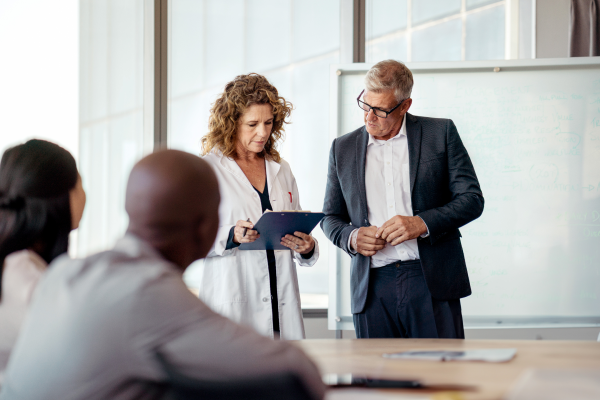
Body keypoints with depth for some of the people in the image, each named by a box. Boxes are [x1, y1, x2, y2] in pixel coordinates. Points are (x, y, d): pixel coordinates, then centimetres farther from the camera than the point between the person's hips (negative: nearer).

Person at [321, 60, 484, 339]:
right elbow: (331, 217, 19)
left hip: (432, 283, -2)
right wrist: (351, 237, -3)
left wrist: (422, 224, -12)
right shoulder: (343, 148, 13)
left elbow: (472, 199, 2)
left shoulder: (440, 133, 5)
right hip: (371, 289, 2)